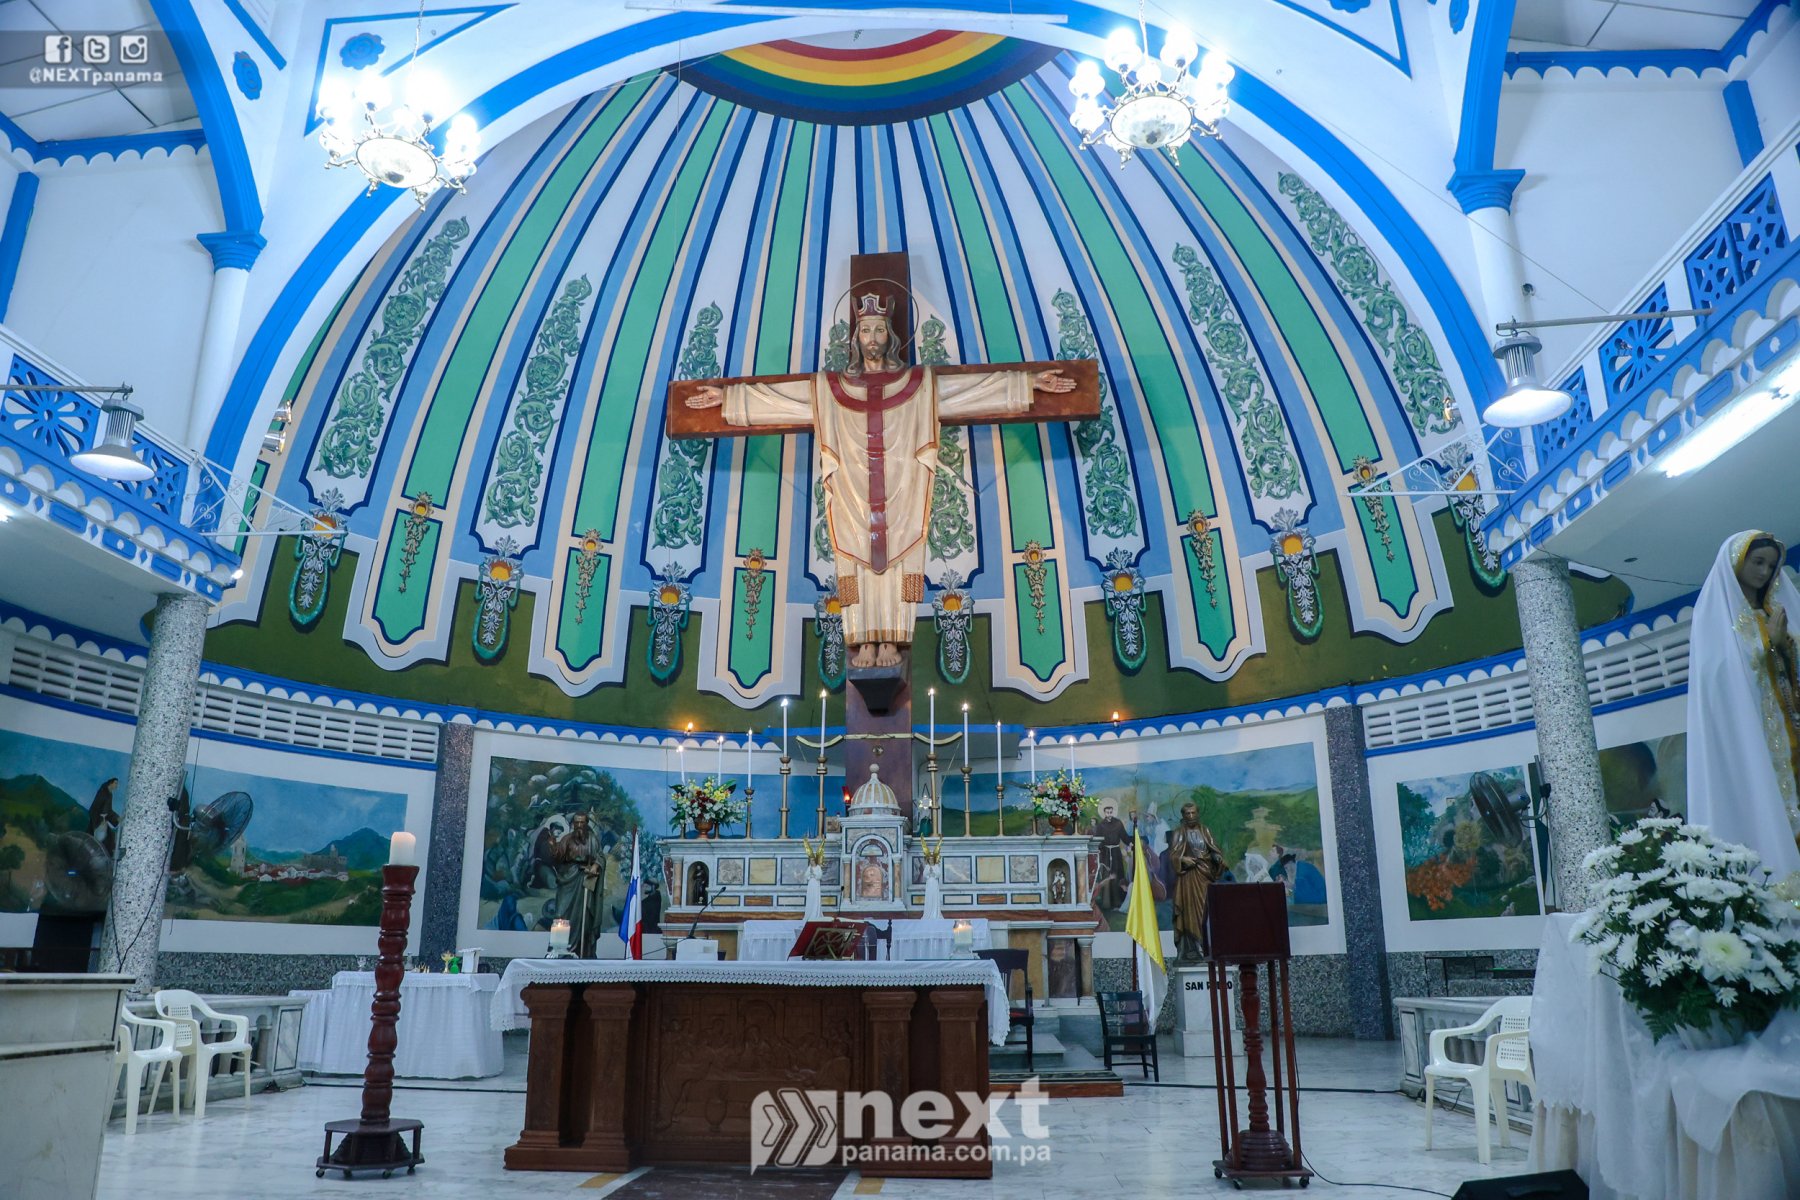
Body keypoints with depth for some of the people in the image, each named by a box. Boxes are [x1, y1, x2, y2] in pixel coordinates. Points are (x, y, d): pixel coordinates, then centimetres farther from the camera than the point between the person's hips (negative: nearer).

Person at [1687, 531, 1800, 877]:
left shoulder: (1772, 615, 20)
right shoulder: (1716, 613, 1)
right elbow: (1726, 674, -10)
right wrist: (1769, 644, -9)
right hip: (1741, 729, -6)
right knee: (1754, 801, -14)